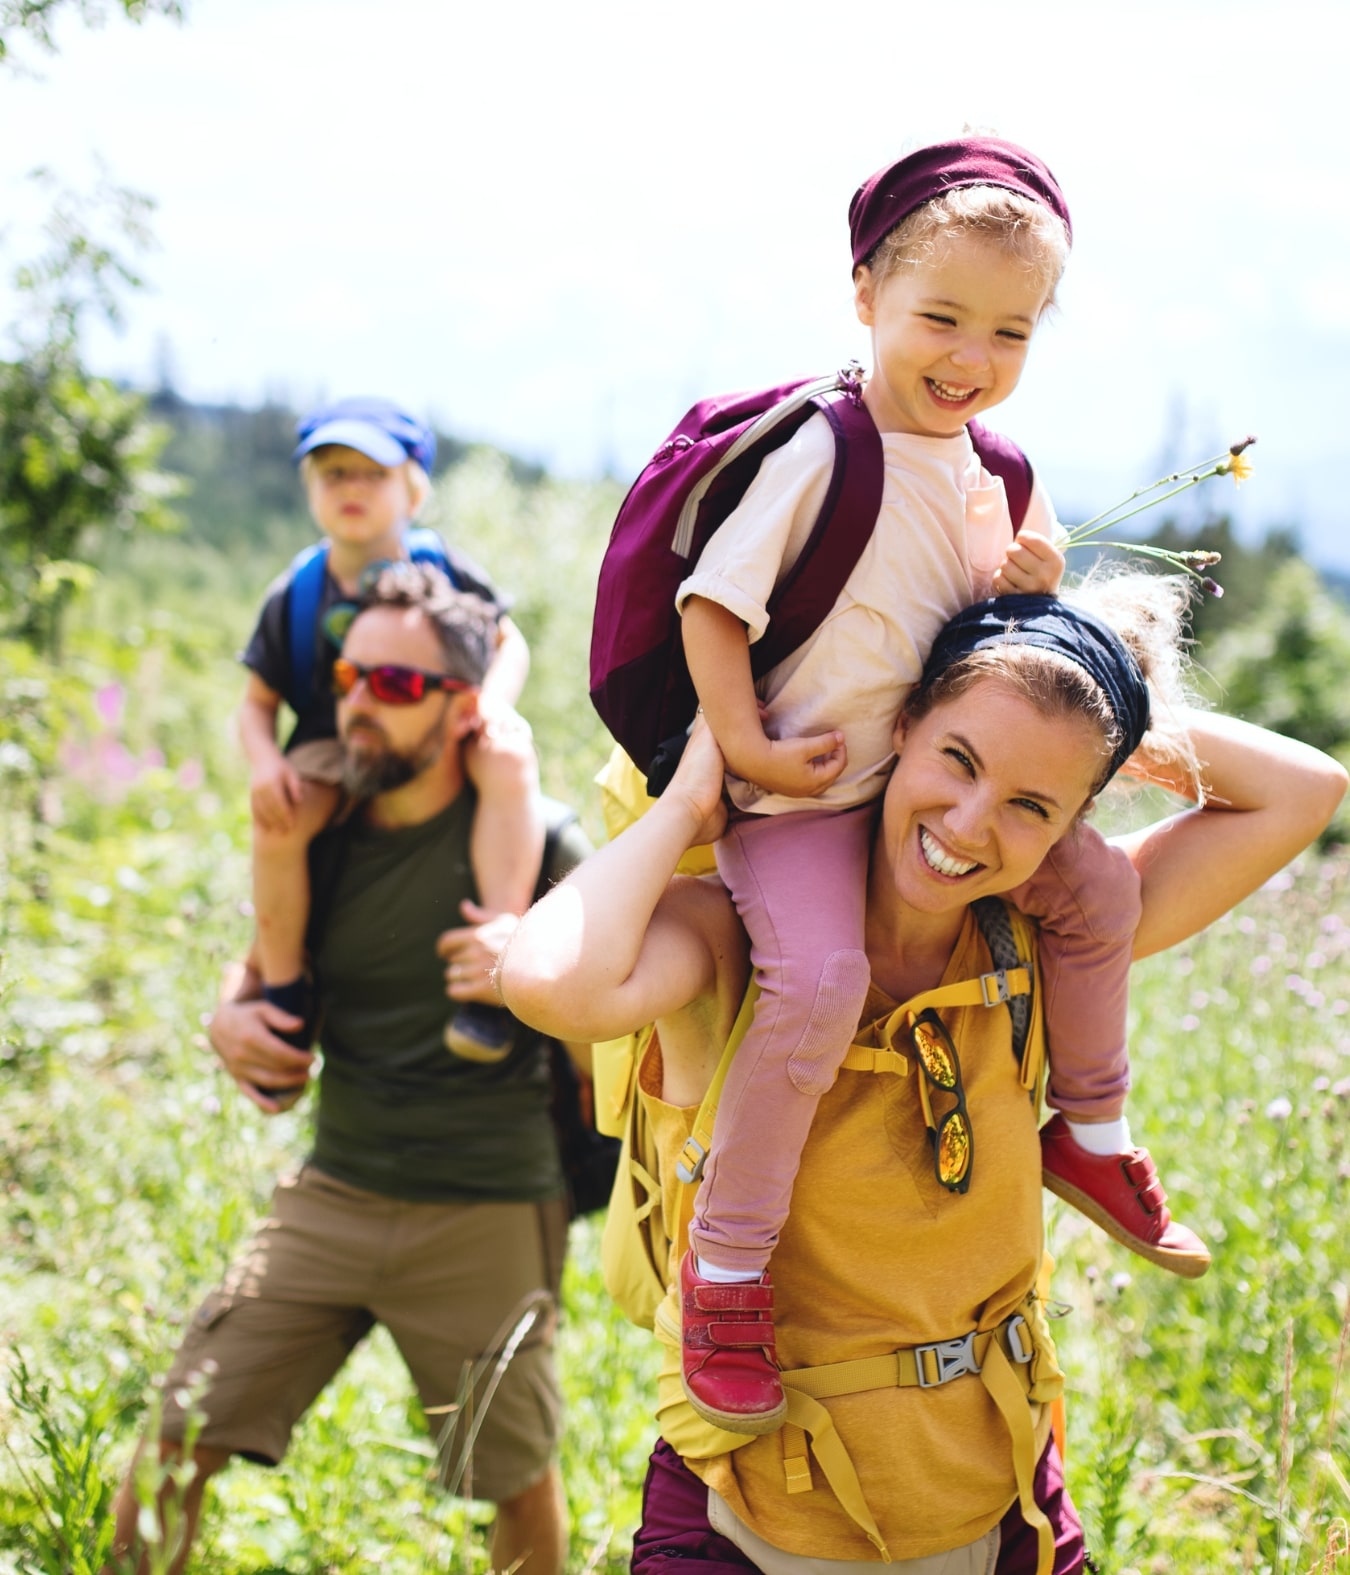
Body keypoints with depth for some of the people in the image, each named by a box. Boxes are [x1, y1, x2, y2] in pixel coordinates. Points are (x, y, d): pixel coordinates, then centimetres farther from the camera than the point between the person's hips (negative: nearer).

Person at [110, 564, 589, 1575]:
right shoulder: (325, 837, 5)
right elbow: (266, 964, 21)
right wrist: (232, 1016, -2)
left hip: (486, 1217, -4)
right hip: (332, 1197, 4)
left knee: (520, 1482, 11)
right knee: (173, 1449, -2)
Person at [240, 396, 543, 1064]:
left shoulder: (444, 569, -3)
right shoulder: (293, 596, -1)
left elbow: (509, 642, 8)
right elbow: (258, 701, 5)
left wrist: (495, 701, -15)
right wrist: (264, 761, -17)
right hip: (334, 750, 0)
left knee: (511, 763, -34)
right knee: (277, 820, -32)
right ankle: (284, 994, -8)